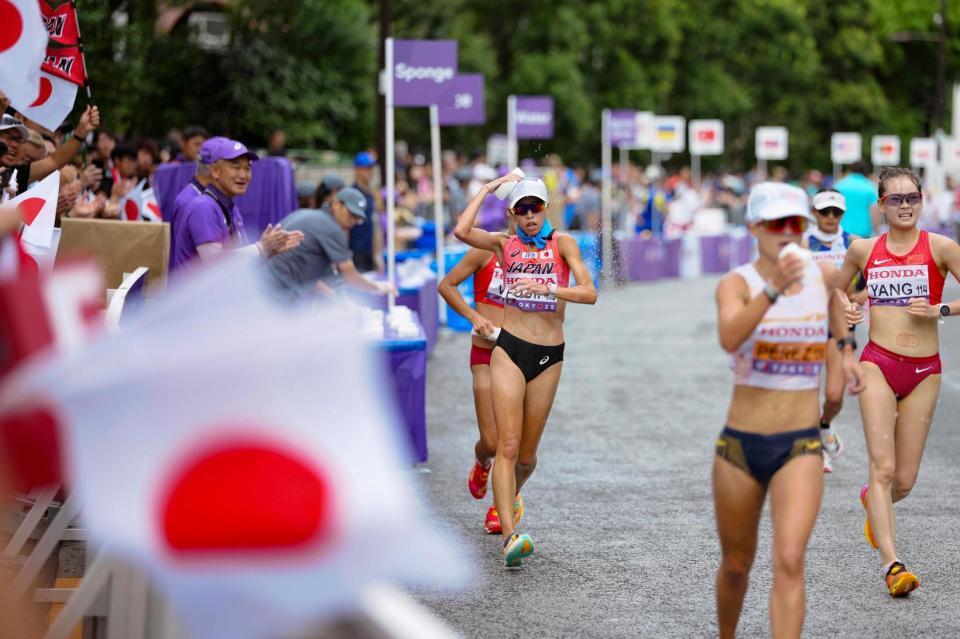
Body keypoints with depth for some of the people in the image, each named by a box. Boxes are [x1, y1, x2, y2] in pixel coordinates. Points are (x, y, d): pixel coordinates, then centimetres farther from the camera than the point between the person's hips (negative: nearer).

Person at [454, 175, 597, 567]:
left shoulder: (561, 243, 1)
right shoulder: (505, 244, 5)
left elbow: (589, 294, -10)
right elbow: (461, 231, -14)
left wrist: (546, 288, -24)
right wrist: (487, 189, -4)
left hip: (549, 356, 1)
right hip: (509, 348, -1)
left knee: (527, 453, 11)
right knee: (507, 446, -14)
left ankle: (508, 497, 44)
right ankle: (510, 538, -21)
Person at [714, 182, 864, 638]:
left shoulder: (821, 275, 2)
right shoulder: (737, 283, -9)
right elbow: (730, 338, -33)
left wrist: (845, 350, 27)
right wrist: (773, 288, -43)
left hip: (801, 447, 1)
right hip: (740, 445, -1)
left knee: (789, 562, -18)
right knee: (736, 566, 14)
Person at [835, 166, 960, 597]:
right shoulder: (863, 250, 6)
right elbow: (837, 287, 23)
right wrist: (845, 308, 3)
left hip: (924, 371, 0)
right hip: (878, 364, 0)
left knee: (904, 479, 7)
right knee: (883, 467, -15)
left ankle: (873, 501, 43)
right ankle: (891, 563, -17)